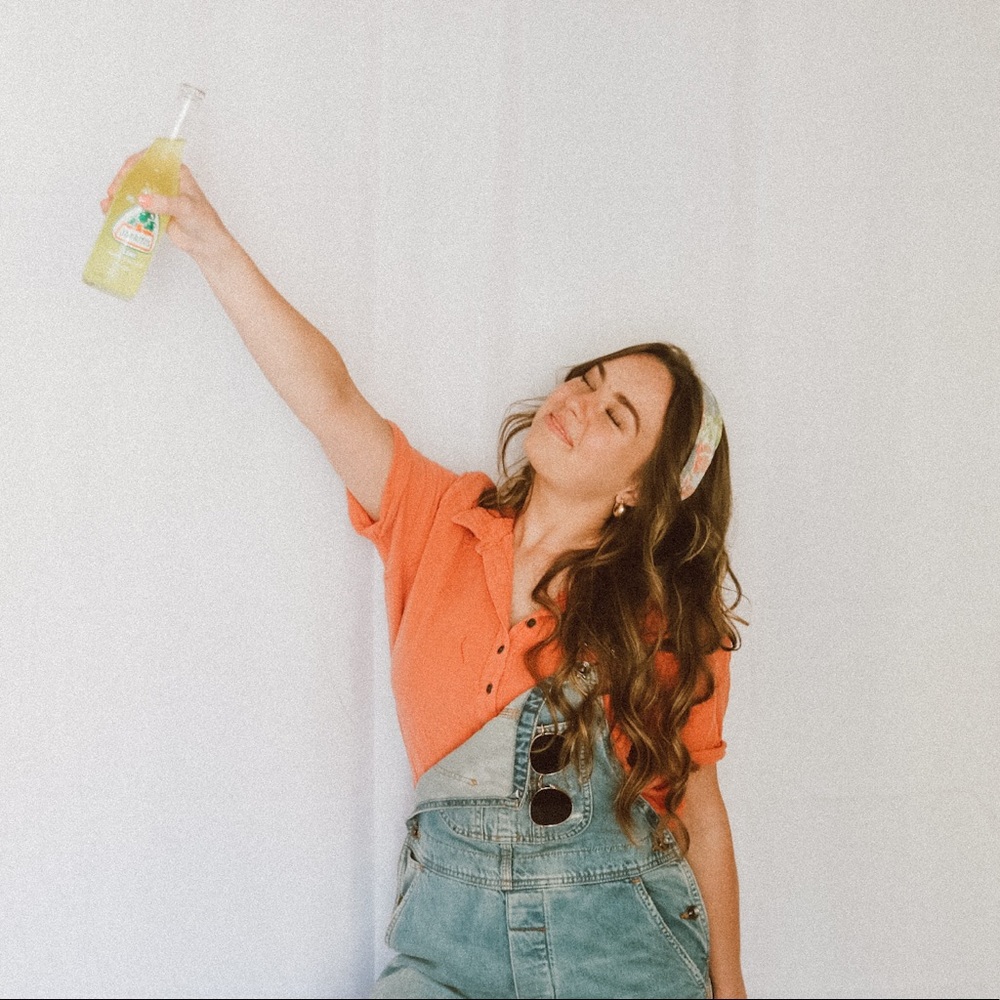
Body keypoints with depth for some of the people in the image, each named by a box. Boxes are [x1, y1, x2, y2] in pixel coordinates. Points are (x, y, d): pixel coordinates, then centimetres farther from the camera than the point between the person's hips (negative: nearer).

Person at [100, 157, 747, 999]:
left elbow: (698, 806, 0)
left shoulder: (669, 614, -3)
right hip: (451, 926, 2)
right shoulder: (441, 520, 3)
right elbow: (328, 394, -4)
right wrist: (209, 241, -10)